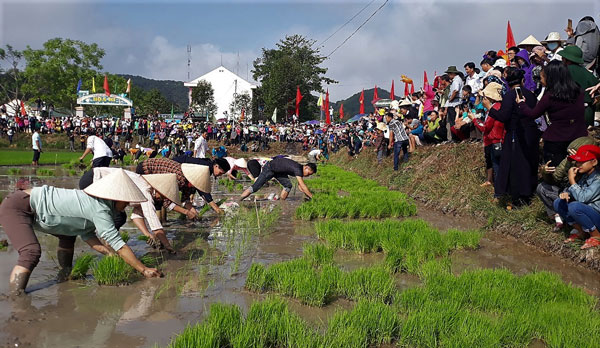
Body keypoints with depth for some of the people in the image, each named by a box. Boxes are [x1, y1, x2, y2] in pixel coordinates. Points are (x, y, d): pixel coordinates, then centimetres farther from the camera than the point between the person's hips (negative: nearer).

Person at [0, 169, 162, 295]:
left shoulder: (93, 203, 4)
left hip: (30, 209, 10)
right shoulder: (99, 210, -23)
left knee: (68, 234, 20)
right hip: (15, 207, -10)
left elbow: (88, 236, 6)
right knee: (32, 252, -27)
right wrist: (144, 270, -19)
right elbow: (119, 244, -24)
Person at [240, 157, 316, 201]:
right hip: (269, 168, -9)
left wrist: (307, 196, 5)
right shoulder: (298, 169, -29)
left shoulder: (300, 170, -1)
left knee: (288, 185, -5)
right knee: (255, 187, -9)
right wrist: (312, 197, -24)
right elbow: (303, 186, -30)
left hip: (277, 171, 9)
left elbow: (300, 186, 9)